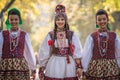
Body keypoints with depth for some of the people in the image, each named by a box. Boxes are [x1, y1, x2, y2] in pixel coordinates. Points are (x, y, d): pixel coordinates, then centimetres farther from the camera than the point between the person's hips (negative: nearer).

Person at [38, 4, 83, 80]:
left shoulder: (72, 35, 5)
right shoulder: (50, 35, 3)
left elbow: (77, 51, 2)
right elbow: (44, 52, 5)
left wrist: (79, 66, -6)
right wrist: (42, 69, 2)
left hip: (69, 66, 0)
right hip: (54, 66, 0)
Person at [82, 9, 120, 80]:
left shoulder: (114, 36, 5)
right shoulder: (92, 37, 2)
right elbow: (86, 55, 0)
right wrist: (85, 71, -3)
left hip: (111, 69, 1)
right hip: (95, 69, -1)